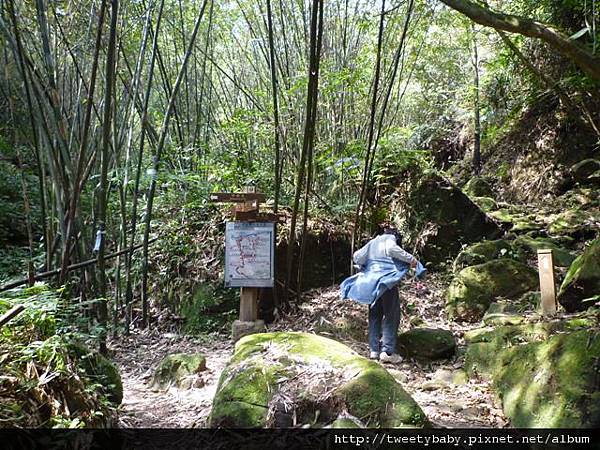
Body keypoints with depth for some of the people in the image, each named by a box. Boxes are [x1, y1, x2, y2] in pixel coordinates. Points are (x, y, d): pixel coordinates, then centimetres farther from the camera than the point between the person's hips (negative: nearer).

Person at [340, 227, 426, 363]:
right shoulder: (390, 238, 4)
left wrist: (365, 266, 32)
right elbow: (391, 249, -19)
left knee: (374, 316, 11)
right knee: (391, 315, -2)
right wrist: (410, 259, -15)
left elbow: (357, 256, 16)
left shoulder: (372, 242, 22)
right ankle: (387, 351, -7)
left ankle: (374, 350, 12)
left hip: (371, 283, 6)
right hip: (386, 281, -6)